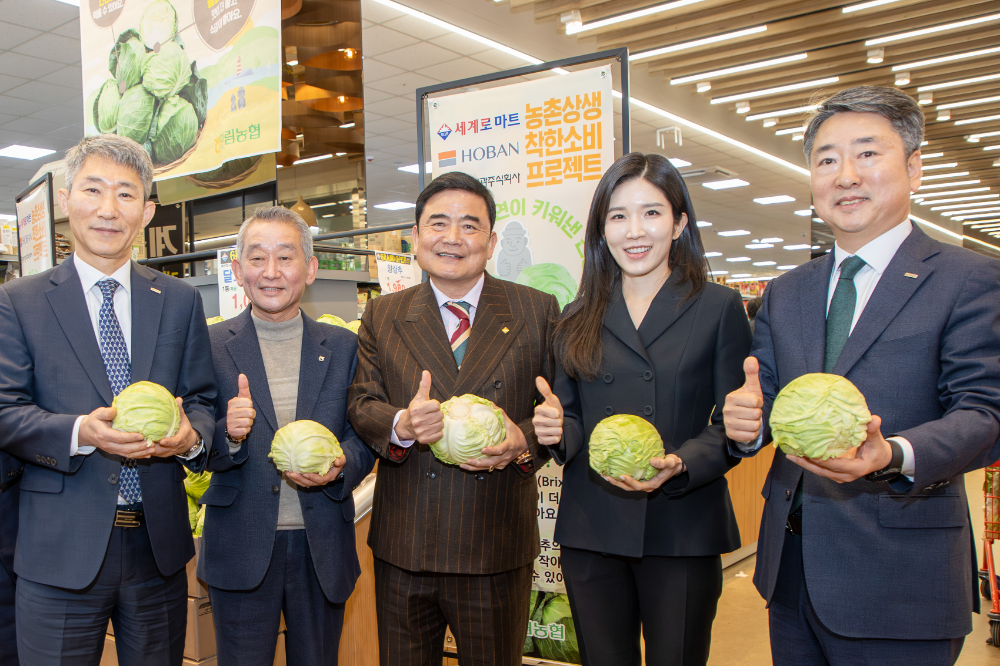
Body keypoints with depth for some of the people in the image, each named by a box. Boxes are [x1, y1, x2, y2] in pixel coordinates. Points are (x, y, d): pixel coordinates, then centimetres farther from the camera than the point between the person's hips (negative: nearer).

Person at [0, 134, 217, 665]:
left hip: (159, 545, 2)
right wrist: (79, 433, -22)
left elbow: (202, 399, 7)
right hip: (61, 549, -2)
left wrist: (191, 435, -16)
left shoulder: (180, 301, 7)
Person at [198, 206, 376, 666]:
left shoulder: (344, 347, 3)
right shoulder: (211, 345, -2)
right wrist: (227, 435, -23)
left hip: (323, 550, 2)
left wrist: (339, 466, -17)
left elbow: (363, 440, 4)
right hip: (240, 551, -1)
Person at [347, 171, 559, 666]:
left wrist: (524, 441, -19)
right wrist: (401, 425, -19)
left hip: (498, 550, -1)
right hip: (402, 547, 1)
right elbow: (361, 404, 3)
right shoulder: (381, 317, 6)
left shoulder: (538, 311, 2)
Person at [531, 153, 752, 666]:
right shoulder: (580, 318, 10)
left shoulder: (719, 308, 1)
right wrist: (557, 431, -12)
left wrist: (680, 465, -20)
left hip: (682, 531, -2)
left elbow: (733, 425, -3)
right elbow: (571, 417, 11)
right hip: (591, 532, 3)